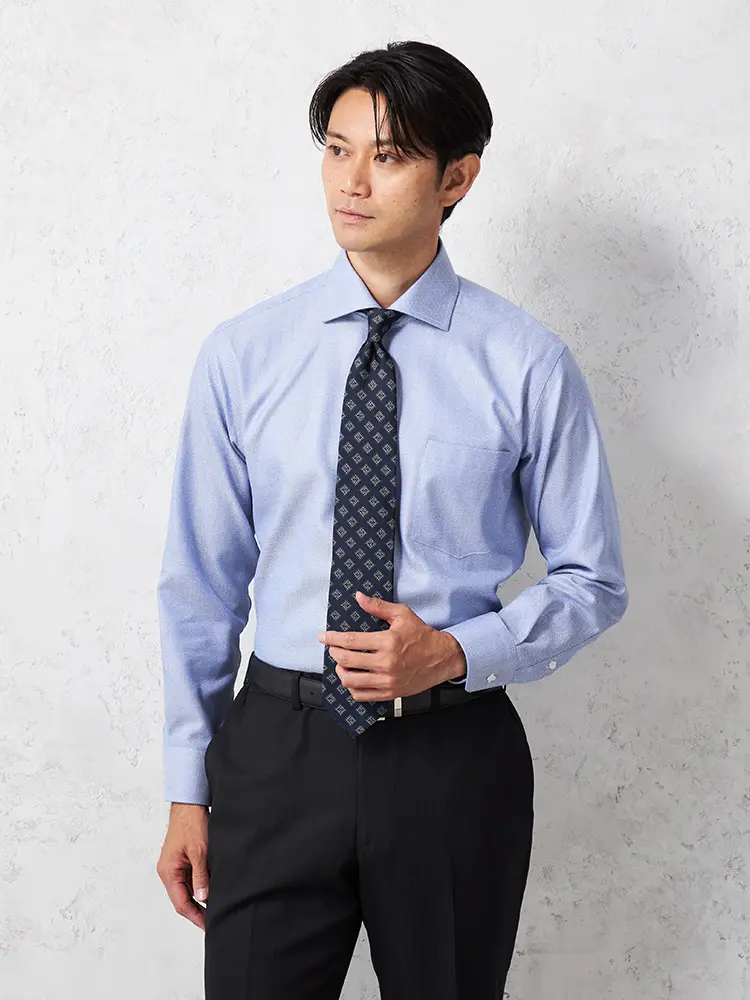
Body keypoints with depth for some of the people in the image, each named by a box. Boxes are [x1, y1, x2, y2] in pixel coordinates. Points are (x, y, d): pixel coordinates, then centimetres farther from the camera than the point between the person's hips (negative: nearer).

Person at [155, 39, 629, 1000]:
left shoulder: (528, 365, -6)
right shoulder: (241, 354, -2)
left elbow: (593, 581, 2)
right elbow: (201, 582, 3)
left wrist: (455, 653, -15)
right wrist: (188, 790, 5)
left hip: (455, 755, 0)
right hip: (275, 748, 1)